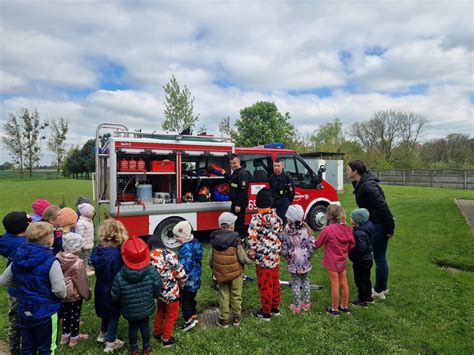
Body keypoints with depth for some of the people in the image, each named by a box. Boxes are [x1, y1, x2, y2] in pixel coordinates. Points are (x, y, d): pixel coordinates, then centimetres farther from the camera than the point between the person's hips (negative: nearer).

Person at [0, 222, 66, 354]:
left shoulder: (18, 258, -3)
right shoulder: (50, 261, -23)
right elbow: (60, 291, -25)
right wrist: (63, 293, -4)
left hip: (24, 311, 6)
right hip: (46, 312, -6)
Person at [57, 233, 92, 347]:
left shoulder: (58, 257, -9)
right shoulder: (77, 263, -27)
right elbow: (82, 282, -18)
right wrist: (87, 294, -3)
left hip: (62, 293, 6)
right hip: (74, 294, -6)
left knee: (65, 314, 22)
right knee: (74, 315, 11)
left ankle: (65, 335, 36)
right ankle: (74, 337, 26)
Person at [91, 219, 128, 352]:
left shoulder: (96, 251, -8)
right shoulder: (116, 254, -31)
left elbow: (96, 268, 4)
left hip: (100, 289, 7)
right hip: (113, 291, -7)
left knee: (105, 311, 29)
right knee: (114, 314, 14)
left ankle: (103, 334, 50)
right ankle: (111, 343, 27)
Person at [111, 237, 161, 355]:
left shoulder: (119, 276, -27)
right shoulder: (152, 271, -27)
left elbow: (114, 297, -14)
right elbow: (157, 290, -14)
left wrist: (124, 299, 8)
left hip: (129, 311, 0)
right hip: (146, 308, 1)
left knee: (132, 328, 23)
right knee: (145, 326, 22)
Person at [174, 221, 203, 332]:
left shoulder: (186, 248, -28)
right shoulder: (196, 243, 1)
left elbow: (184, 266, -33)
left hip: (187, 280, -9)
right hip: (195, 279, 9)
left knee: (185, 300, 9)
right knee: (192, 298, 23)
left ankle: (188, 320, 16)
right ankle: (193, 316, 36)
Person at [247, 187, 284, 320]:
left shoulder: (256, 218, -19)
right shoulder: (276, 216, -2)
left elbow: (252, 239, -20)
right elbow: (281, 233, 7)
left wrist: (251, 254, -6)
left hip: (263, 257, -6)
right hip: (275, 256, 6)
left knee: (264, 284, 7)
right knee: (275, 281, 19)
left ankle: (265, 312, 21)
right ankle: (275, 307, 34)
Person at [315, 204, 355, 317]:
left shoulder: (327, 229, -23)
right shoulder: (347, 229, -7)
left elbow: (318, 244, -12)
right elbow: (352, 245, 4)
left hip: (332, 262, -5)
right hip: (343, 261, 5)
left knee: (335, 285, 6)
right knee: (344, 283, 17)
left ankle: (334, 309, 21)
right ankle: (345, 306, 33)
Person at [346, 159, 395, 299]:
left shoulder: (367, 186, -23)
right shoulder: (361, 184, 7)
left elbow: (382, 206, -25)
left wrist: (389, 228, -21)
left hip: (379, 225, -10)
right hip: (374, 223, 10)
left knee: (379, 258, 4)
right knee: (380, 257, 19)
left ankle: (379, 291, 19)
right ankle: (383, 288, 33)